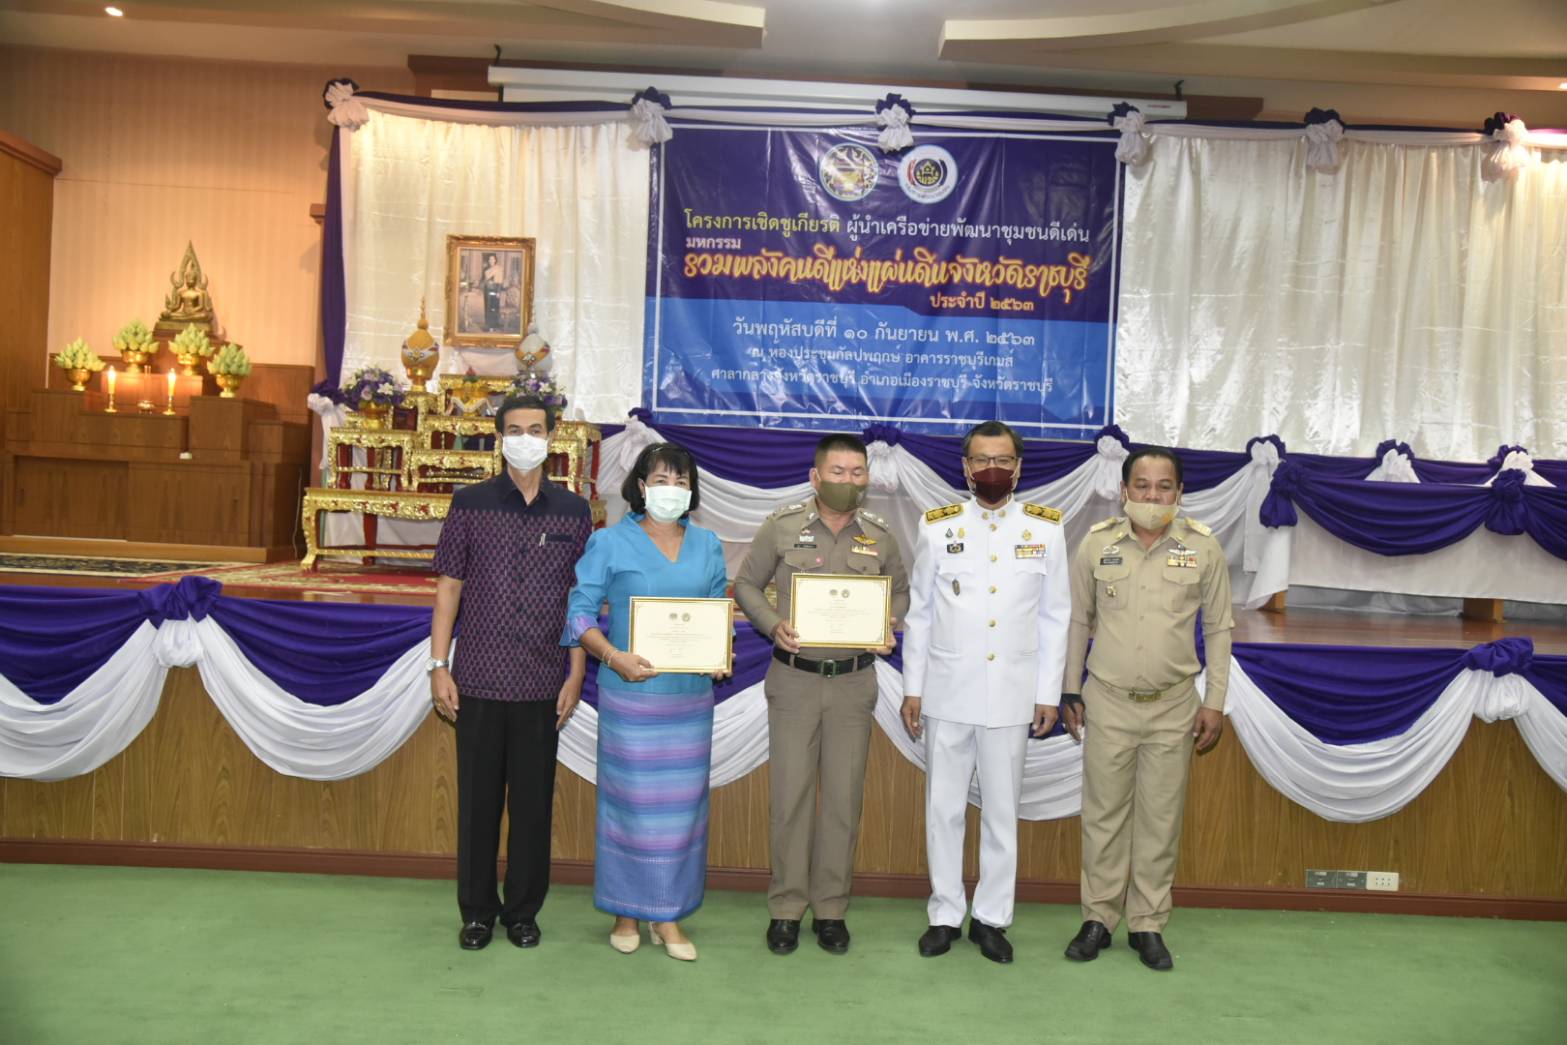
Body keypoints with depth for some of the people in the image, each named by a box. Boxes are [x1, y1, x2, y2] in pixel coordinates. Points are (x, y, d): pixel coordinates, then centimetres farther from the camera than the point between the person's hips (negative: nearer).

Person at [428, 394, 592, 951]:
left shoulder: (573, 510, 4)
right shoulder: (470, 503, 2)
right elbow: (449, 588, 3)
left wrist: (576, 676, 1)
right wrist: (438, 665, -3)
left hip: (542, 684, 1)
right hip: (479, 679, 0)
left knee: (533, 801, 9)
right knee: (477, 799, 8)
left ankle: (523, 911, 24)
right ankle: (477, 910, 24)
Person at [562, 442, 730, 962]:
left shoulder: (708, 545, 10)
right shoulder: (611, 543, -1)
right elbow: (580, 611, -4)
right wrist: (614, 656, -18)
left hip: (691, 694, 4)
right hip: (632, 693, -3)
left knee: (682, 801, 7)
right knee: (631, 798, 3)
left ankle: (668, 915, 20)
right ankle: (626, 911, 20)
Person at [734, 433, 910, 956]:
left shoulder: (880, 536, 2)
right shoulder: (782, 525, -4)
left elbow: (900, 592, 16)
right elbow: (747, 584, 4)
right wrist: (773, 625, -13)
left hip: (853, 682, 2)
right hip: (793, 678, -2)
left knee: (843, 796, 7)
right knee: (790, 793, 3)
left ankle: (831, 908, 21)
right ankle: (785, 907, 17)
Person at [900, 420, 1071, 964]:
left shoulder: (1046, 529, 2)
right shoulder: (938, 527, 2)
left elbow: (1055, 618, 5)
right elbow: (918, 613, 5)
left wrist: (1049, 694, 3)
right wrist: (912, 689, 3)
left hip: (1012, 696, 0)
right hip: (946, 692, 0)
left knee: (1001, 811, 9)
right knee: (943, 808, 8)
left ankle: (991, 918, 23)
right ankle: (946, 915, 23)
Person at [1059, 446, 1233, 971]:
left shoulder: (1203, 548, -3)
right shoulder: (1096, 544, -3)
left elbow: (1218, 628, 5)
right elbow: (1078, 621, 7)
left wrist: (1215, 702, 3)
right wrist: (1070, 692, 7)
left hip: (1173, 705, 0)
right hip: (1108, 701, 0)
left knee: (1161, 818, 8)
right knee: (1104, 814, 7)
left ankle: (1148, 924, 22)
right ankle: (1098, 918, 21)